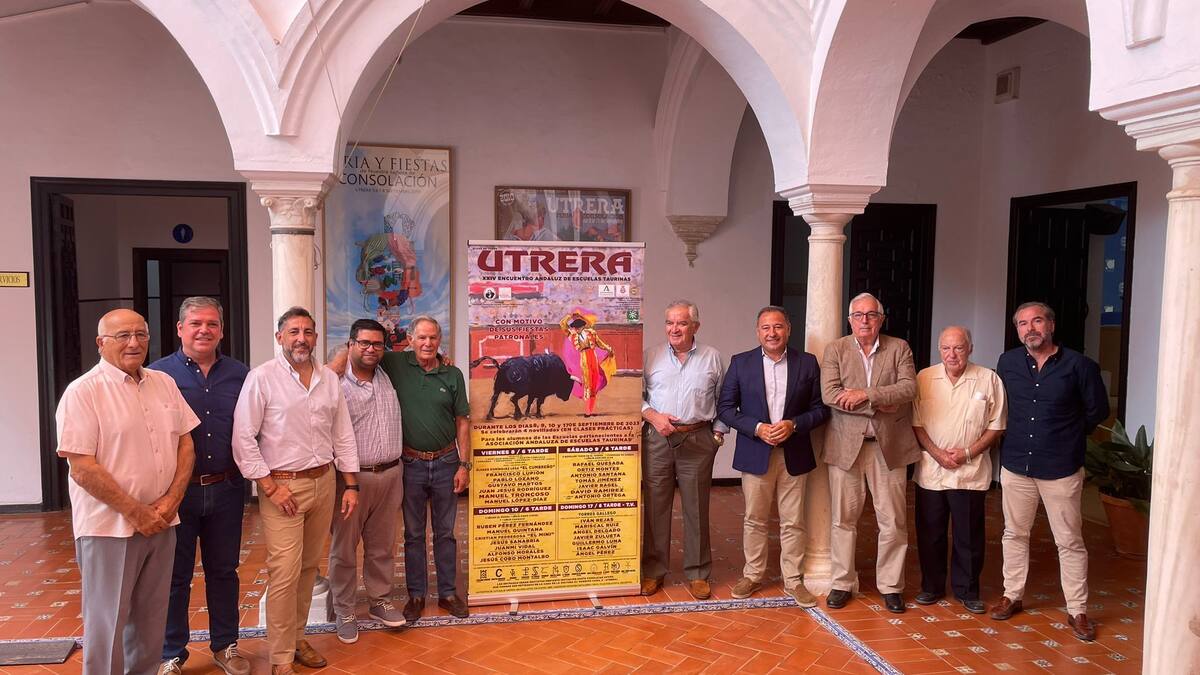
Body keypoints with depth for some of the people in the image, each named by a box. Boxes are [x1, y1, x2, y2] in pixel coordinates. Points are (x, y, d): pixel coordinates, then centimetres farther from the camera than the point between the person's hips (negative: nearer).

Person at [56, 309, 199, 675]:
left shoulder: (164, 383, 8)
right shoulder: (83, 391, -10)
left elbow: (185, 443, 9)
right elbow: (82, 468, -15)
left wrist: (171, 500, -4)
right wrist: (137, 513, -15)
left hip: (161, 522, 5)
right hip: (109, 527, -5)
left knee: (151, 618, 15)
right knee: (107, 623, 5)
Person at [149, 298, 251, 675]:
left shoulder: (240, 375, 3)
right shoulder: (158, 374, -5)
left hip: (226, 489, 2)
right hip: (176, 489, -2)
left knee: (223, 571, 14)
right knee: (175, 576, 9)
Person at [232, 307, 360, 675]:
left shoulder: (329, 378, 7)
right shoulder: (262, 378, -8)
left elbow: (343, 435, 12)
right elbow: (243, 439, -10)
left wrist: (351, 485, 9)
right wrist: (270, 487, -12)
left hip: (323, 482, 5)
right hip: (282, 485, -5)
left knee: (309, 567, 13)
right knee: (285, 573, -5)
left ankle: (296, 636, 30)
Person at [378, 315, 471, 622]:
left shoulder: (453, 375, -1)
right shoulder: (396, 365, -5)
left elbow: (463, 422, 2)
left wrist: (464, 465, -2)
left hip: (446, 463, 1)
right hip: (411, 464, -1)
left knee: (445, 532, 12)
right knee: (413, 533, 10)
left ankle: (448, 593, 24)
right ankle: (416, 595, 23)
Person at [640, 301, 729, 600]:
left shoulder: (711, 357, 7)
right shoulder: (651, 356, 6)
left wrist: (718, 433, 5)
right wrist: (653, 416, -9)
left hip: (697, 440, 0)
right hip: (657, 438, 0)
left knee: (696, 507, 5)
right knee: (655, 505, 5)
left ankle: (697, 573, 18)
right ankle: (653, 570, 18)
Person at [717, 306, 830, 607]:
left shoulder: (807, 363, 1)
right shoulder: (741, 363, 0)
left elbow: (820, 409, 3)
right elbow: (725, 407, -1)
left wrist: (794, 425, -14)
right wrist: (757, 428, -13)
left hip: (794, 454, 0)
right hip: (755, 454, 0)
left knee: (793, 523, 8)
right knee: (754, 520, 10)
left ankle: (794, 580, 20)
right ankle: (753, 576, 24)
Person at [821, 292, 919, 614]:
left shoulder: (899, 348, 6)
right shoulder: (835, 349, 3)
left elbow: (909, 387, -9)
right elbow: (830, 394, -10)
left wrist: (865, 394, -17)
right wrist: (879, 405, -14)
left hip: (889, 445, 1)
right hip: (845, 445, 0)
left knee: (893, 521, 6)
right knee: (843, 519, 7)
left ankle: (890, 586, 19)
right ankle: (842, 583, 19)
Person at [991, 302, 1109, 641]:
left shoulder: (1079, 365, -8)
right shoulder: (1007, 363, 1)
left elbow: (1097, 410, 4)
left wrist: (1068, 436, 8)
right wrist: (1016, 435, 11)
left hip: (1061, 468, -3)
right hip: (1015, 464, 3)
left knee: (1070, 541, 5)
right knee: (1014, 534, 13)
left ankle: (1077, 610, 17)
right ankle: (1012, 595, 28)